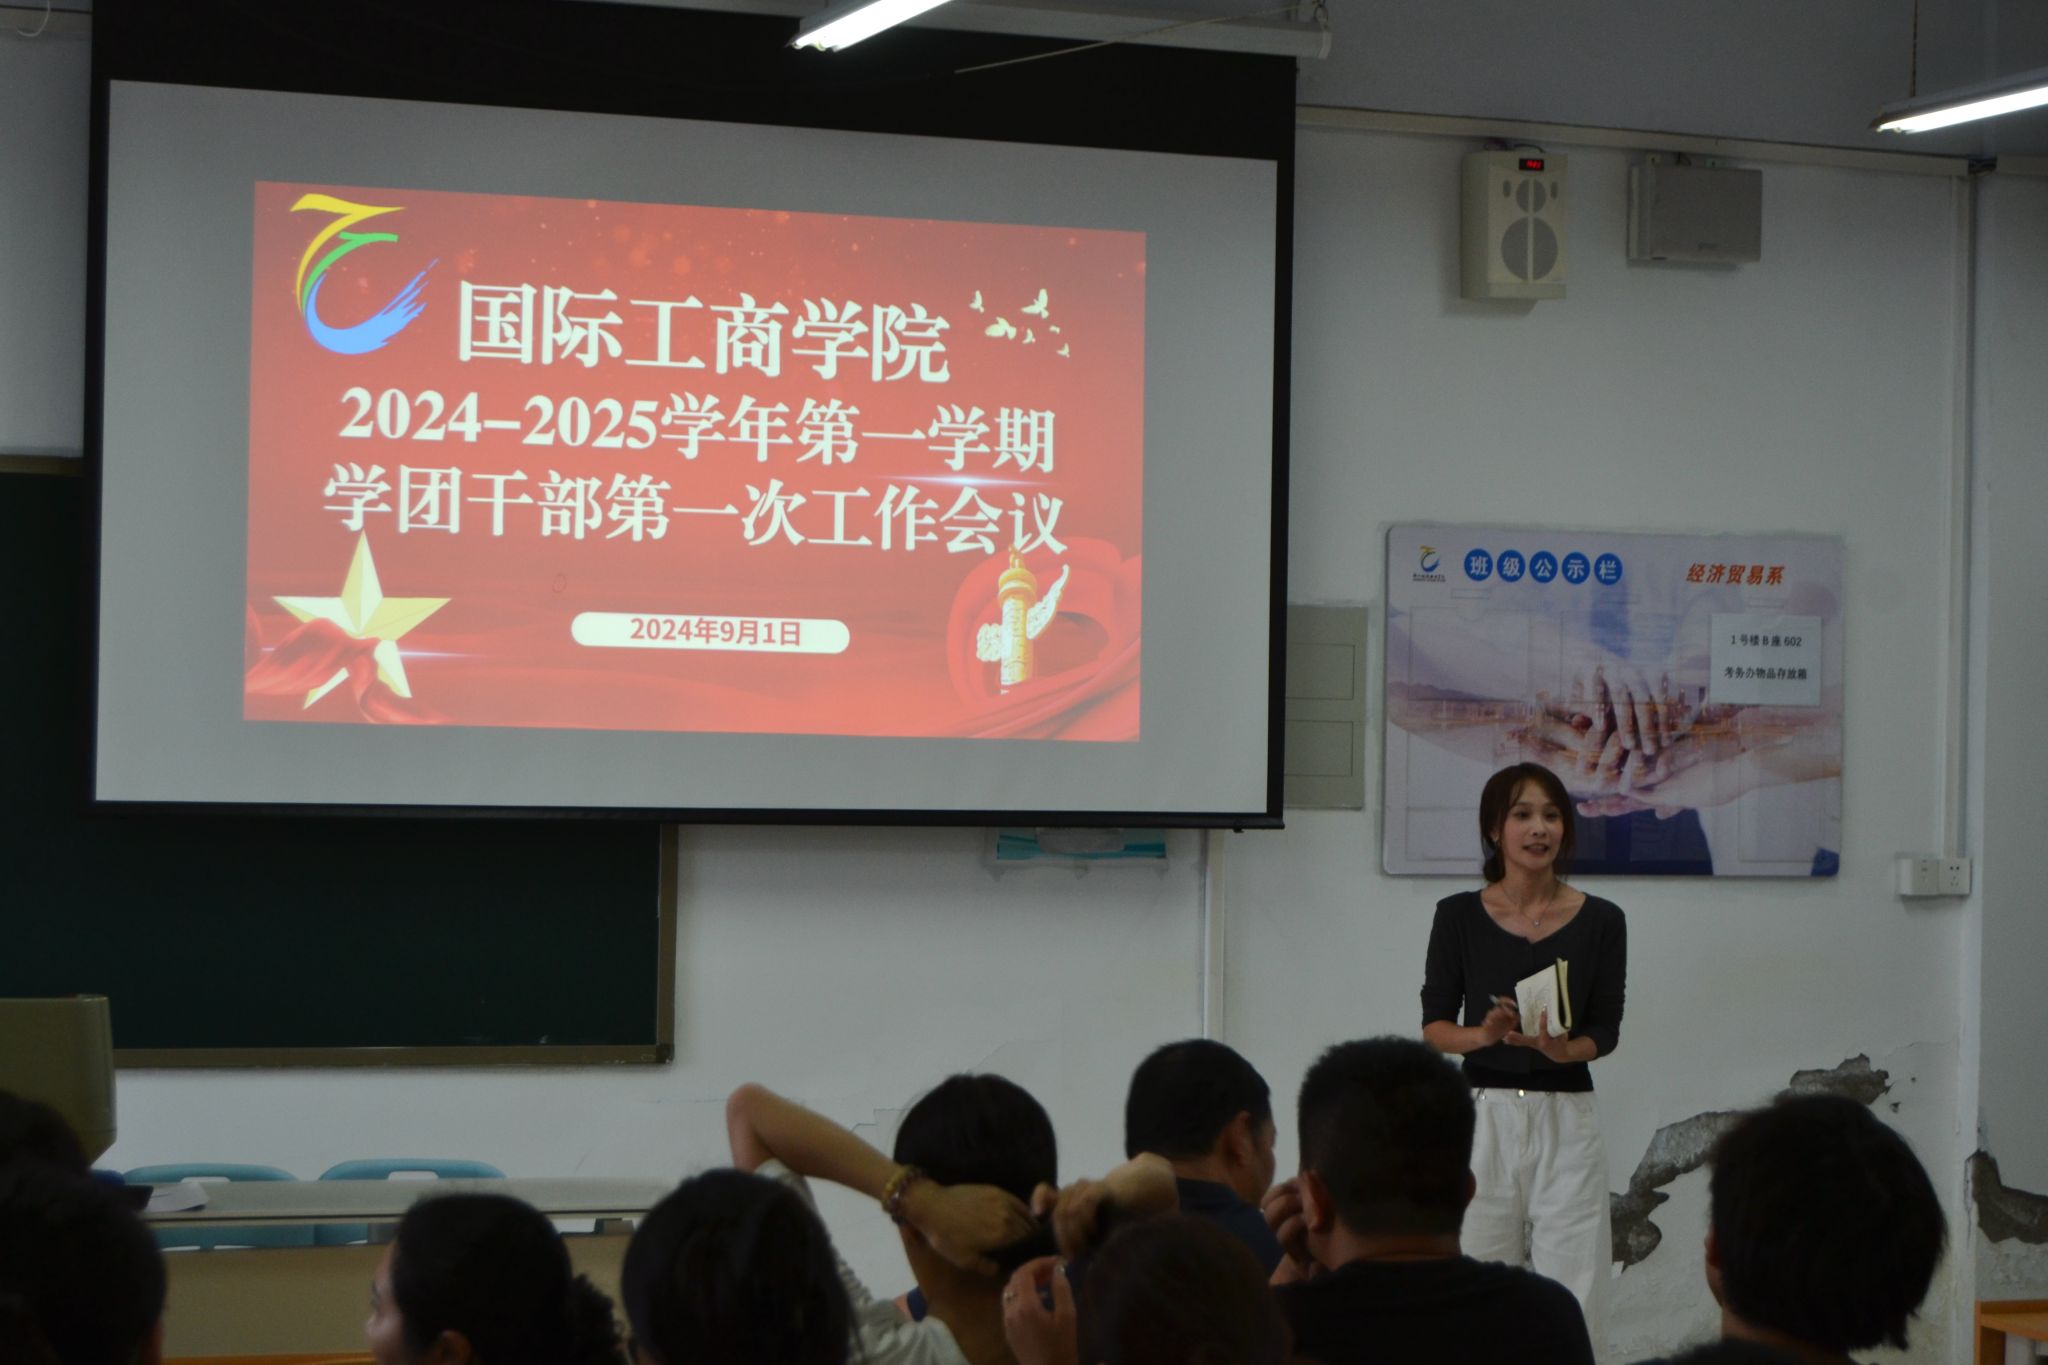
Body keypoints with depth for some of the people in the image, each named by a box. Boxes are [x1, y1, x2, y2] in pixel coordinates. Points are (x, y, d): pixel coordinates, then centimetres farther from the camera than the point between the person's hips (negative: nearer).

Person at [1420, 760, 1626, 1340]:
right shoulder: (1459, 916, 1)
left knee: (1572, 1301, -3)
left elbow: (1605, 1032, 3)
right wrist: (1484, 1033, -17)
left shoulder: (1600, 921, 2)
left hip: (1566, 1121, 0)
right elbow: (1434, 1026, 3)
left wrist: (1560, 1048, -18)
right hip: (1483, 1117, 0)